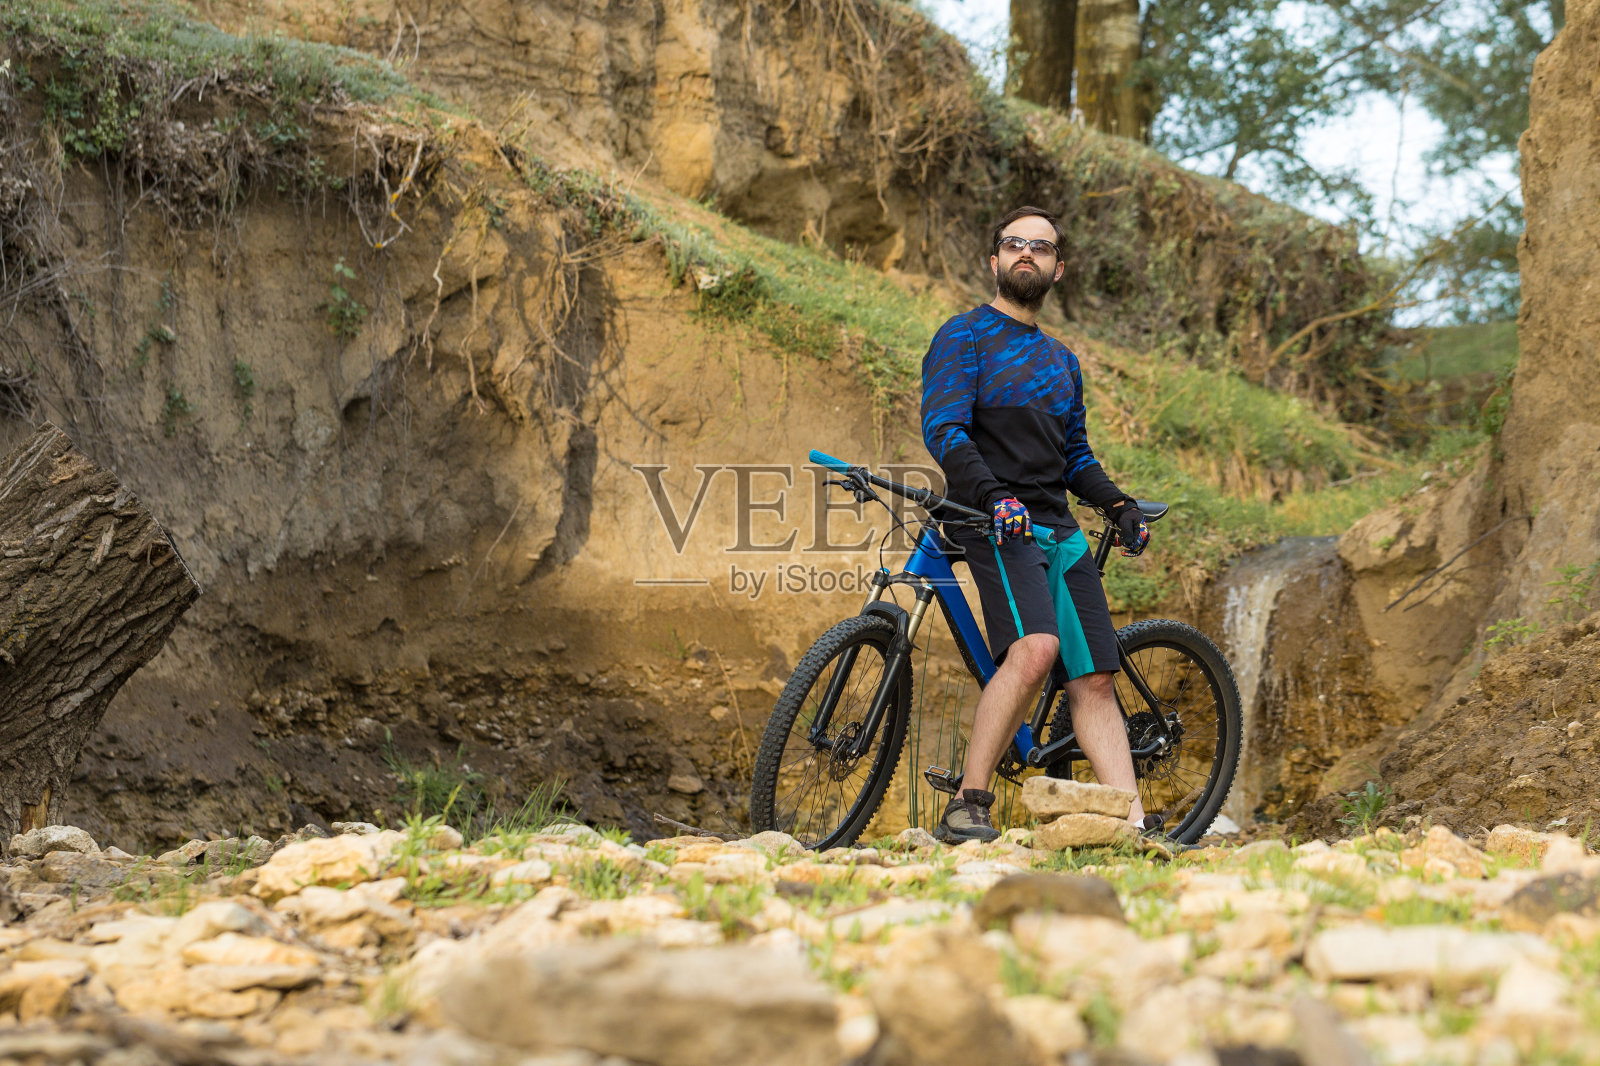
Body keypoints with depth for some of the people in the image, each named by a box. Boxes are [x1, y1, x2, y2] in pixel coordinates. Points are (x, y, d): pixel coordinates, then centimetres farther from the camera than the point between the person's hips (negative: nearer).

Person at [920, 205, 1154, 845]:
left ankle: (1135, 829, -2)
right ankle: (967, 808, -23)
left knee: (1095, 679, 0)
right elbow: (943, 430, -12)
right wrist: (994, 496, -27)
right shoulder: (964, 337, 1)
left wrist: (1118, 504, 9)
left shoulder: (1062, 361, 24)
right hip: (993, 524, -7)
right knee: (1035, 649, -29)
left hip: (1058, 529, 8)